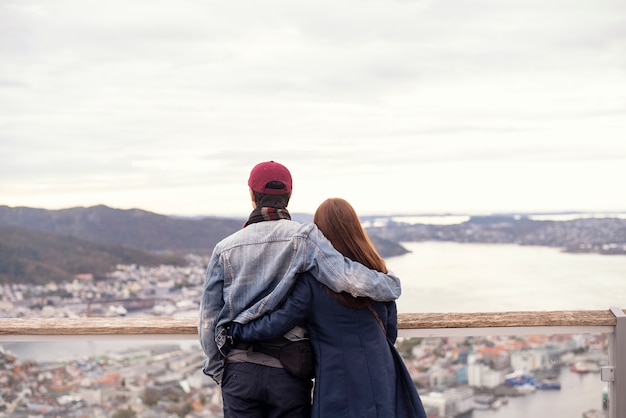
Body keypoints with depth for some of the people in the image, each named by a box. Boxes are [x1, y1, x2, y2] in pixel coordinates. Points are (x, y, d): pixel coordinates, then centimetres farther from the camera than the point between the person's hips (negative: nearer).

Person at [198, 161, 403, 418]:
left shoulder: (226, 248, 2)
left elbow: (208, 318, 4)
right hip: (290, 372, -2)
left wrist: (217, 370, 17)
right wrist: (391, 284, 2)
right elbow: (347, 278, -17)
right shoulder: (303, 237, -6)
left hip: (240, 371, 2)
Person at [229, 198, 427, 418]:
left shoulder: (311, 280, -11)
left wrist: (235, 328, 1)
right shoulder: (377, 272, 3)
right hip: (382, 381, 4)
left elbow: (276, 324, -13)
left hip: (338, 388, -3)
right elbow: (391, 331, 11)